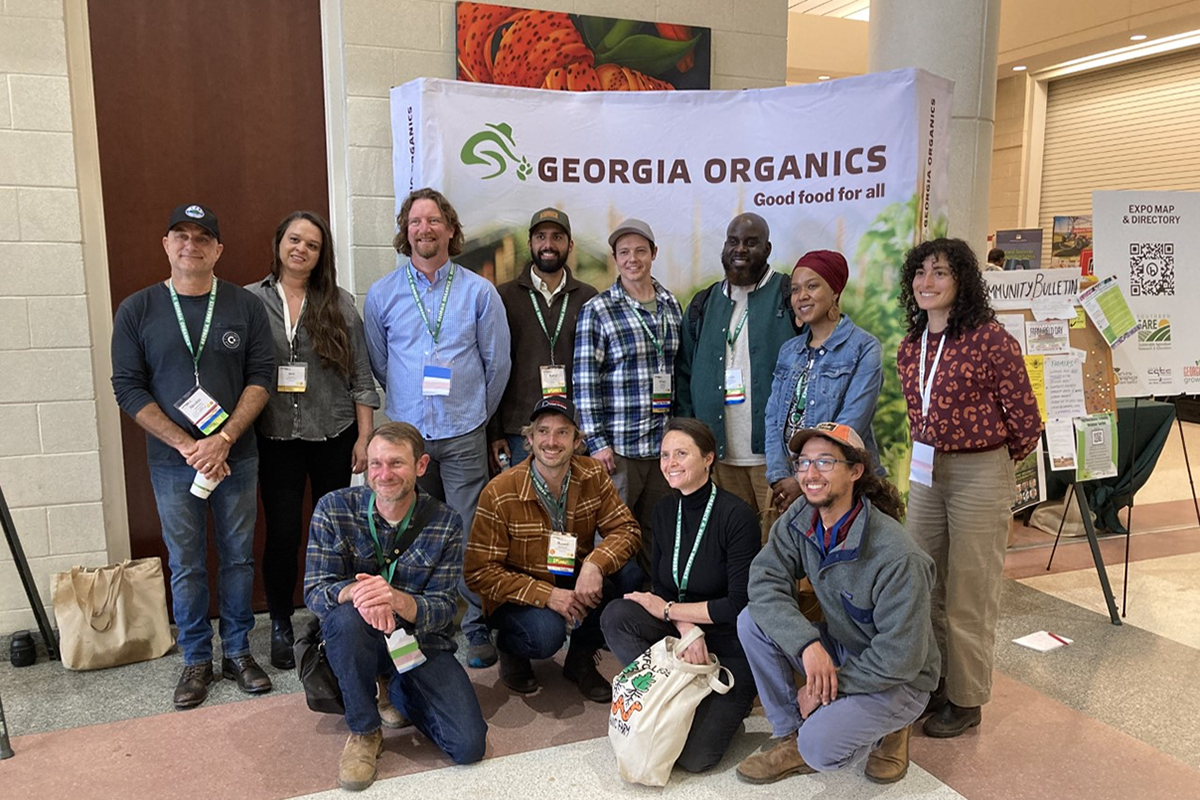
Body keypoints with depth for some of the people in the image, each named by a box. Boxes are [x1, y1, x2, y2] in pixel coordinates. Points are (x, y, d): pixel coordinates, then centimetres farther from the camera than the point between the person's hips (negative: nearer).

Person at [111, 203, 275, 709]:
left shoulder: (245, 306, 2)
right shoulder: (137, 310, 1)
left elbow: (261, 376, -2)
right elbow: (128, 387, -2)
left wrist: (224, 439, -14)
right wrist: (186, 445, -12)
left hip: (236, 455, 1)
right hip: (172, 460, 0)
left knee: (238, 556, 8)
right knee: (186, 564, 8)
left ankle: (237, 652, 23)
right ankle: (196, 659, 23)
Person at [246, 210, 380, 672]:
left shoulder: (340, 304, 3)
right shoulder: (250, 301, 2)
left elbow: (361, 377, 3)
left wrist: (364, 438, 0)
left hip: (334, 435, 1)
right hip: (276, 438, -1)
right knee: (282, 531, 0)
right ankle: (281, 626, 20)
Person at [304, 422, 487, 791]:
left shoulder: (446, 522, -11)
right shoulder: (333, 508, -11)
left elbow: (444, 608, -14)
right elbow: (314, 591, -13)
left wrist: (397, 600, -37)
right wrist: (354, 592, -38)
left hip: (422, 642, 1)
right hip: (356, 638, 0)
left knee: (469, 746, -14)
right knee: (348, 616, -37)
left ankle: (401, 693, 19)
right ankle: (364, 731, -11)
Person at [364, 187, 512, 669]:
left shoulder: (479, 292, 2)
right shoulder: (382, 294, 6)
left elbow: (498, 362, 8)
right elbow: (377, 362, 16)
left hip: (463, 434, -1)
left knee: (470, 533, 0)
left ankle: (476, 627, 12)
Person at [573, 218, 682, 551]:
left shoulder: (671, 305, 10)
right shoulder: (596, 311, -6)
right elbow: (585, 381, -8)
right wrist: (596, 441, -11)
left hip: (664, 444, 5)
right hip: (618, 448, -5)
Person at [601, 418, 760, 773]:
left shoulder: (736, 515, -20)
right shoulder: (665, 510, -1)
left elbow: (740, 604, -20)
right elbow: (659, 586, 2)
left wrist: (669, 610, -15)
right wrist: (684, 626, -18)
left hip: (731, 646, -5)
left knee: (694, 756, -16)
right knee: (616, 616, -22)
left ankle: (724, 707, 14)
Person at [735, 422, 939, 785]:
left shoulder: (896, 556, -30)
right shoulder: (799, 519, -10)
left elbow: (900, 658, -27)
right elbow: (765, 582, -16)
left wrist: (827, 686, -19)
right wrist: (808, 645, -31)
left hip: (897, 680, -6)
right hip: (839, 648, 6)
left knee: (820, 747, -28)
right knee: (752, 621, -15)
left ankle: (888, 728, 6)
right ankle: (792, 737, 0)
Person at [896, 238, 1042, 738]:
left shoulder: (990, 339, -15)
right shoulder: (910, 347, 6)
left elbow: (1025, 420, -8)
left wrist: (998, 460, 5)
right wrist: (928, 451, 13)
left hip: (980, 475, -7)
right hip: (926, 473, 7)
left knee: (969, 596, 4)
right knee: (924, 587, 14)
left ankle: (966, 701, 21)